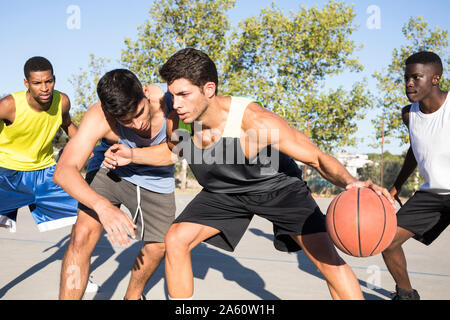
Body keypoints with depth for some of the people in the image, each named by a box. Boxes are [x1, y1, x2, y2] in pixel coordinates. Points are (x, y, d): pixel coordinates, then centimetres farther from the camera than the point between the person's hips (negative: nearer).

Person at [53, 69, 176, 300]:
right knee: (83, 234, -23)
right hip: (111, 169, -2)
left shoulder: (171, 101, -29)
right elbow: (64, 170, -43)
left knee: (157, 247, 10)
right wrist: (103, 206, -60)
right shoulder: (99, 117, -34)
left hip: (155, 179, 2)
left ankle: (132, 296, 39)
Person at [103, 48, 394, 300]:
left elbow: (318, 158, -31)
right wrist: (133, 156, -10)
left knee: (326, 256, -19)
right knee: (176, 238, -10)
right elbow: (175, 150, 6)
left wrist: (350, 182, -51)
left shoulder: (255, 121, -37)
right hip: (223, 192, 4)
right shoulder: (176, 123, -21)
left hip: (277, 186, -4)